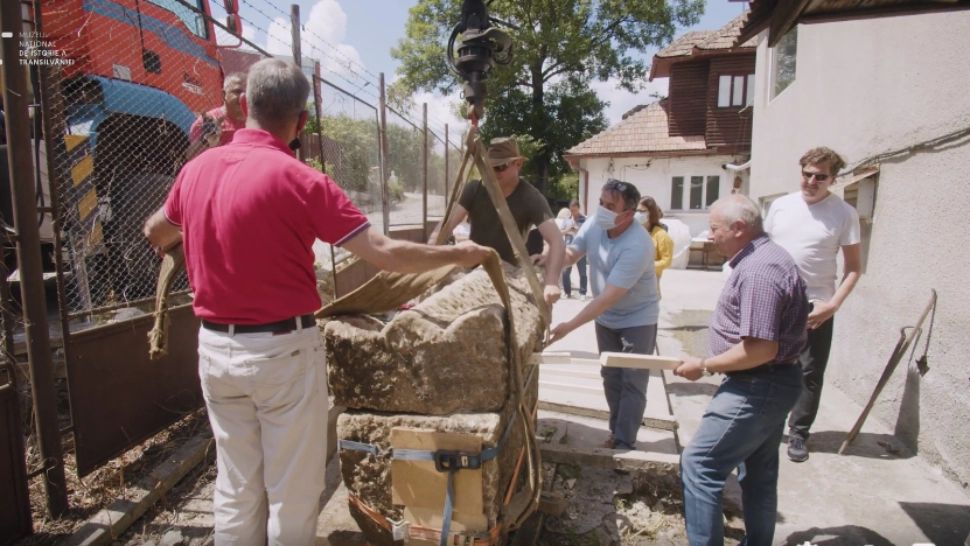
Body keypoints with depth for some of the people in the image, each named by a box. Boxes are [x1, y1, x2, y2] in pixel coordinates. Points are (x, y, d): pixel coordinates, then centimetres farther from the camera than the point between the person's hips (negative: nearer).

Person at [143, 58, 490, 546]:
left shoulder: (197, 169, 2)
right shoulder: (299, 180, -17)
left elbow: (154, 234, 21)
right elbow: (385, 253, -19)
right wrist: (456, 255, -5)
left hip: (215, 347, 6)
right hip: (283, 350, -6)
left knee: (235, 489, 20)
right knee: (293, 493, 11)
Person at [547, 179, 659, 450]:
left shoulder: (637, 245, -34)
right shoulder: (593, 225, -13)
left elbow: (608, 297, -36)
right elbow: (570, 254, 1)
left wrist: (569, 326, -38)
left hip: (637, 320, -6)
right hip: (606, 319, 7)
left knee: (632, 383, -1)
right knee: (611, 378, 15)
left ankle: (624, 443, 8)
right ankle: (616, 432, 29)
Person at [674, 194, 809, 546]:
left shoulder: (759, 269, -23)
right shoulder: (764, 258, 11)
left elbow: (760, 349, -27)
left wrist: (704, 366, -16)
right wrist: (713, 363, 14)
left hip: (757, 389, -11)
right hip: (770, 385, 11)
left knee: (699, 465, -4)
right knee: (759, 474, 21)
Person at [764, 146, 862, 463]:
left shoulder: (844, 214, -6)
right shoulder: (780, 205, 3)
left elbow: (853, 268, -4)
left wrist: (833, 305, -15)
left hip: (815, 308, -3)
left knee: (810, 373, 4)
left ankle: (799, 433, 19)